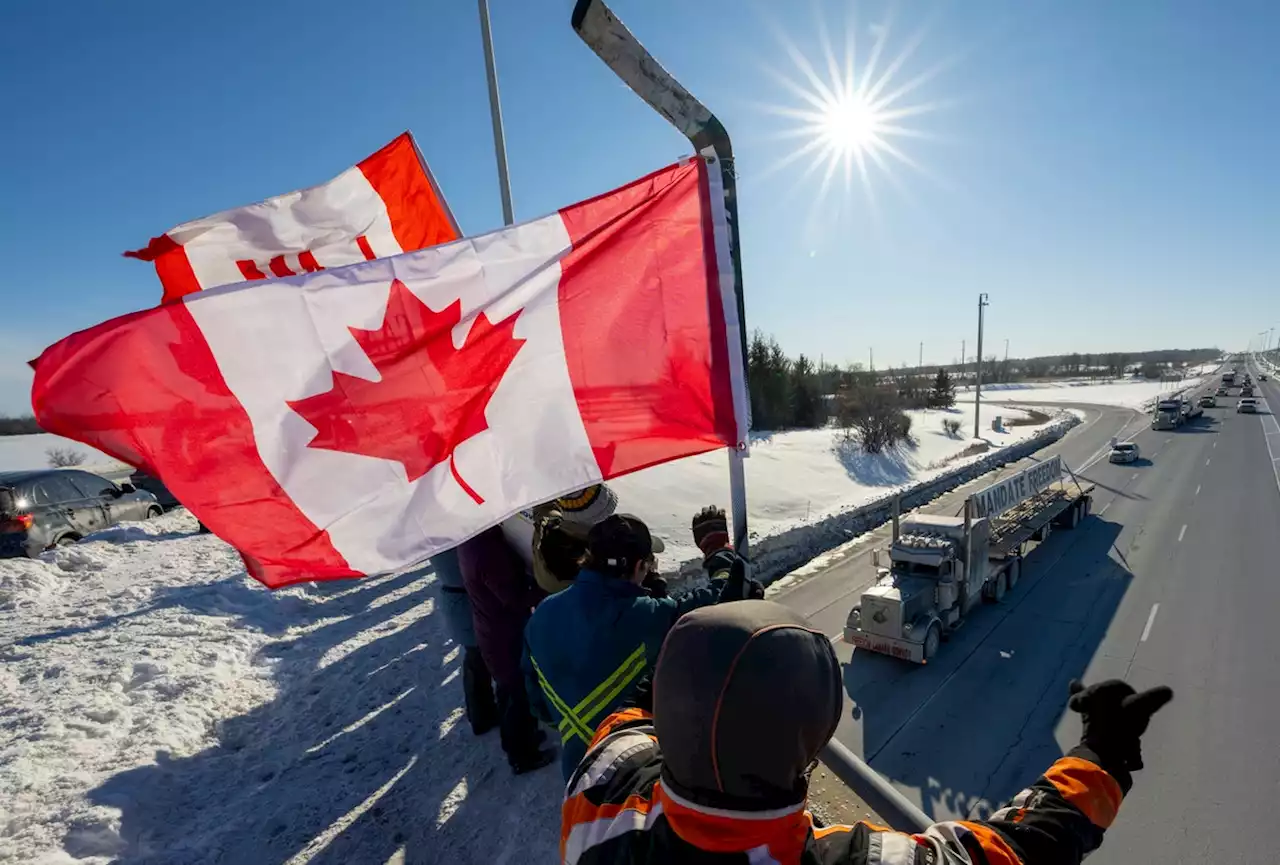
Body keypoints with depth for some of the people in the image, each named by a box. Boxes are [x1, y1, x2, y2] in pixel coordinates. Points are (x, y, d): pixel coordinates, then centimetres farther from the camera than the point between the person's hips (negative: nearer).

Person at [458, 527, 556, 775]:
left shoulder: (471, 539, -5)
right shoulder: (487, 549, -36)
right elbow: (517, 598, -29)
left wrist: (532, 584, -9)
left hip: (492, 631, 9)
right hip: (507, 636, -9)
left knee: (509, 689, 28)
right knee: (522, 694, 13)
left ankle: (513, 739, 48)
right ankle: (522, 756, 34)